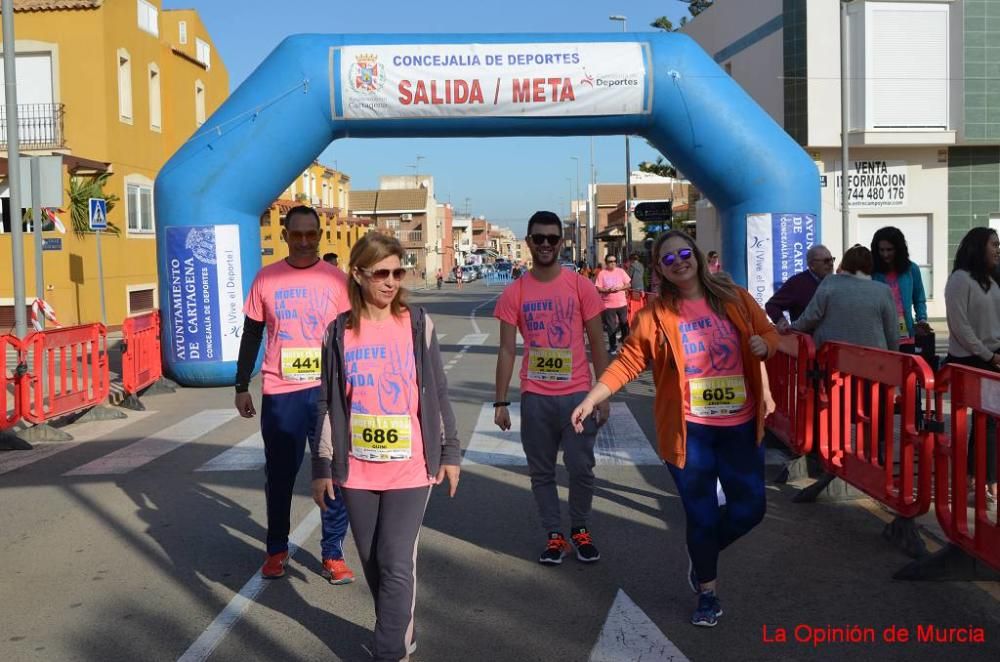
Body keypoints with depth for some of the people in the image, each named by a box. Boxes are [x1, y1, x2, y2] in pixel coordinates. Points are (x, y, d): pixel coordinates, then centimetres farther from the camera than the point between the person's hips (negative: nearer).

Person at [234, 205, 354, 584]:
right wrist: (241, 387, 7)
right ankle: (276, 549, 27)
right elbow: (251, 335, 9)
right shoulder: (266, 279, 3)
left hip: (328, 390, 0)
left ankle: (333, 554, 15)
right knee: (279, 474, 10)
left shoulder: (335, 279, 1)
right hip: (280, 393, 1)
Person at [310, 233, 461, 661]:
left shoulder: (417, 324, -3)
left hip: (410, 468, -2)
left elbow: (437, 393, 2)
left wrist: (450, 453, 3)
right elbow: (327, 404, 4)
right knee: (372, 563, 14)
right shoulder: (339, 332, 0)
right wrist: (322, 467, 5)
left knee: (396, 564, -4)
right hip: (356, 471, 2)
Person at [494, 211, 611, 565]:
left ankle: (580, 530, 24)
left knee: (581, 469, 4)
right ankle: (554, 535, 22)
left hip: (577, 394, -1)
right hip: (535, 398, 1)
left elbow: (597, 343, 2)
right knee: (541, 472, 8)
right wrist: (500, 402, -2)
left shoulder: (581, 286, -1)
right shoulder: (514, 293, 0)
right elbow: (507, 350, 2)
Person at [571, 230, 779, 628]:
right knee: (702, 515, 6)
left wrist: (764, 345, -12)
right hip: (689, 429, -2)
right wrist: (592, 398, -17)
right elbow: (627, 362, -6)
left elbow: (769, 334, 12)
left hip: (741, 425, 2)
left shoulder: (734, 299, 2)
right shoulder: (656, 314, -4)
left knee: (749, 508, 9)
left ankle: (702, 555, 38)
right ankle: (707, 593, 28)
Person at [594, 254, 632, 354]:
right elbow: (598, 288, -7)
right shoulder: (602, 273, -4)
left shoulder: (621, 271, 3)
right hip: (608, 304, -2)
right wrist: (607, 290, -23)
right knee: (611, 327, 2)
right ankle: (613, 347, 12)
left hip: (622, 303, 2)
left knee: (624, 324, 13)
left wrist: (620, 287, -13)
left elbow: (628, 284, 5)